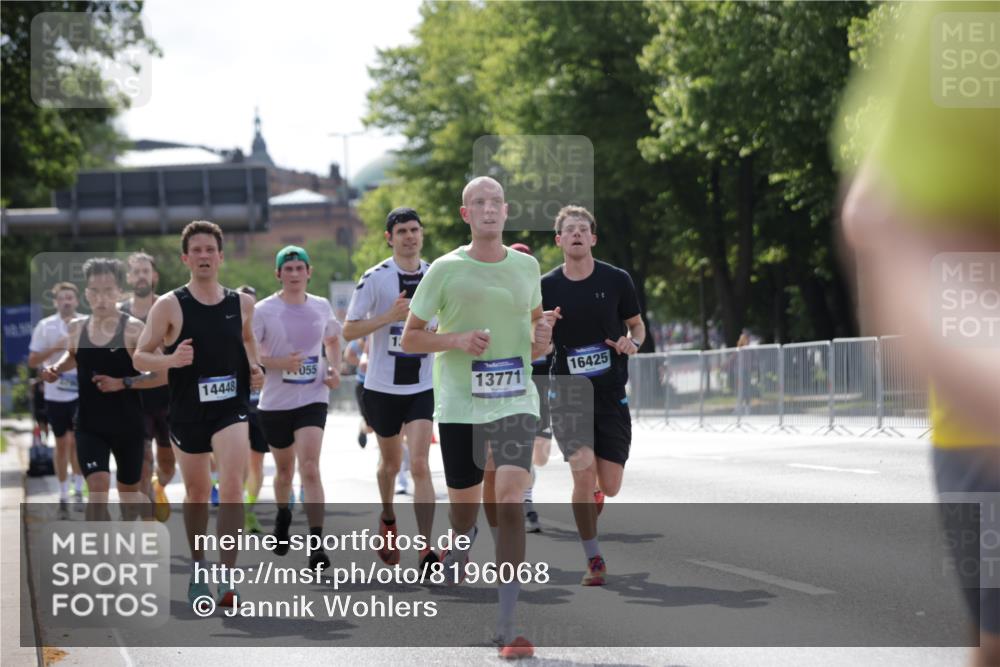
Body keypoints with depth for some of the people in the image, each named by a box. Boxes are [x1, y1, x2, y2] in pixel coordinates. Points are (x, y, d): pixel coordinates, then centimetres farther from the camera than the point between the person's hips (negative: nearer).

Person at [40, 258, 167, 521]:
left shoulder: (134, 329, -14)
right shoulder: (77, 327, -1)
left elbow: (163, 375, -15)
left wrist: (122, 383, -22)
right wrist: (56, 369, 3)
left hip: (128, 427, -1)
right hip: (89, 426, 1)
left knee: (129, 492, 17)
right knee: (98, 488, -19)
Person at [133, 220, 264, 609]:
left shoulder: (242, 304, 2)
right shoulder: (169, 306, -7)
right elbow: (139, 358, -6)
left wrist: (255, 368, 6)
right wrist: (170, 360, -25)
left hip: (231, 408, 1)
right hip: (187, 412, 0)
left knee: (232, 486, -17)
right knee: (196, 493, 14)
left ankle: (227, 577, -15)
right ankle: (197, 569, 35)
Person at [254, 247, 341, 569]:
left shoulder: (321, 307, 4)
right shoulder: (264, 310, -6)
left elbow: (333, 339, 23)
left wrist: (335, 369, 6)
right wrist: (280, 363, -22)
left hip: (312, 399, 0)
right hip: (275, 401, 0)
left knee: (310, 468, -16)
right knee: (284, 469, 15)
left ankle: (317, 545, -19)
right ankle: (282, 516, 48)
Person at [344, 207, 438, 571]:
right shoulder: (375, 278, -8)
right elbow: (348, 331, -9)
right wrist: (390, 316, -20)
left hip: (422, 387, 1)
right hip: (383, 386, -1)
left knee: (419, 465, -13)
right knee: (390, 463, 15)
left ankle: (427, 552, -14)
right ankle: (388, 520, 45)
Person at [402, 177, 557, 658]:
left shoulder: (526, 266, 9)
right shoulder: (445, 269, -1)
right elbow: (409, 338, 4)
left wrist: (541, 339, 2)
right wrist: (457, 339, -13)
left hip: (516, 402, 1)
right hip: (459, 406, -1)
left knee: (509, 503, -15)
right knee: (464, 511, 4)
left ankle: (507, 627, -15)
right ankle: (451, 587, 35)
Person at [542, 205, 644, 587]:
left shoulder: (616, 280, -1)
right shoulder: (546, 287, -1)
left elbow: (637, 325, 11)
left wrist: (632, 343, -11)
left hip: (611, 393, 1)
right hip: (568, 393, -1)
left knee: (610, 486, 0)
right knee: (583, 471, -17)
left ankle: (592, 498, 40)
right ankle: (594, 560, -2)